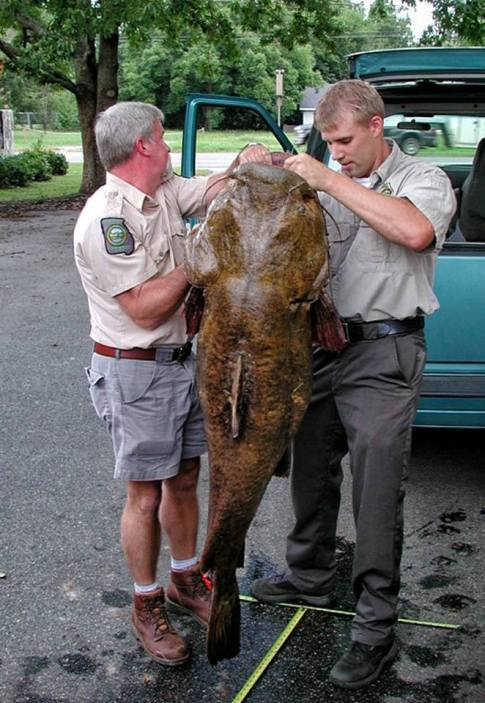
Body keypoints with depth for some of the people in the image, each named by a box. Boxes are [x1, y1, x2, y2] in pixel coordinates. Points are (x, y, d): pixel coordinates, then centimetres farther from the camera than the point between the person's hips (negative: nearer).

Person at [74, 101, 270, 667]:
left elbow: (213, 190, 16)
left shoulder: (164, 193, 5)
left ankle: (185, 582, 35)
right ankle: (147, 608, 21)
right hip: (136, 375, -8)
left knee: (183, 481, 17)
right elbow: (145, 308, -24)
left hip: (183, 360, 8)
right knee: (146, 497, 4)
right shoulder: (106, 219, -21)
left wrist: (244, 164, -5)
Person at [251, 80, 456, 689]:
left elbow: (414, 231, -26)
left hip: (382, 352, -6)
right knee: (311, 469, 16)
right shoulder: (332, 187, 14)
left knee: (376, 492, -4)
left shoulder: (424, 180, -3)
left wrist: (330, 180, -22)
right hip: (323, 343, 6)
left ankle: (376, 629, 7)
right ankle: (310, 576, 37)